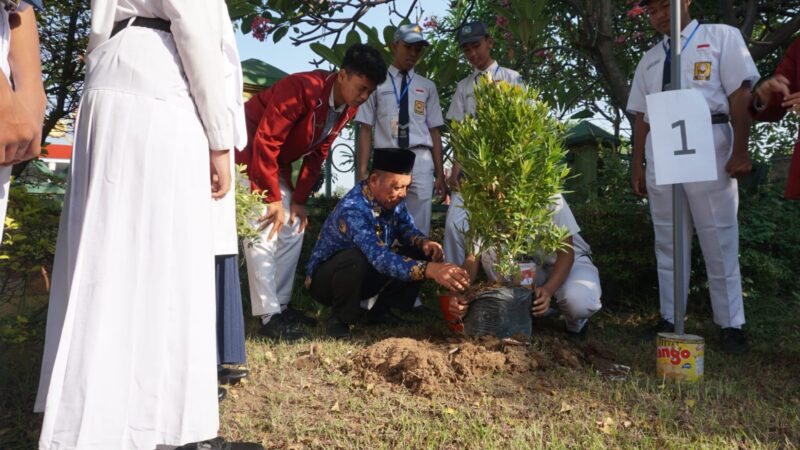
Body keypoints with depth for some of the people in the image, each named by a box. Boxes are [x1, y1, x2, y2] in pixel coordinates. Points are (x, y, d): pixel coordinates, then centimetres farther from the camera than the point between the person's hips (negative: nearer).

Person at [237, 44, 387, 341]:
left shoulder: (348, 109, -4)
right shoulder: (303, 89, -30)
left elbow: (317, 153, 3)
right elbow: (265, 141, -29)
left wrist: (299, 200, -2)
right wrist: (273, 199, -26)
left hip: (277, 160, 9)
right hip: (248, 150, -9)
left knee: (293, 228, 6)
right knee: (264, 230, -16)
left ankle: (281, 306, 15)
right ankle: (269, 317, -14)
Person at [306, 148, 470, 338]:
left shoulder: (392, 199, -10)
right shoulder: (353, 209, -34)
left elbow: (407, 229, 1)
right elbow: (380, 258, -45)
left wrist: (424, 242, -24)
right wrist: (430, 269, -56)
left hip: (365, 276, 7)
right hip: (326, 279, -7)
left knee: (421, 253, -8)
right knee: (357, 258, -39)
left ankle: (382, 313, 2)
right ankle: (341, 319, -13)